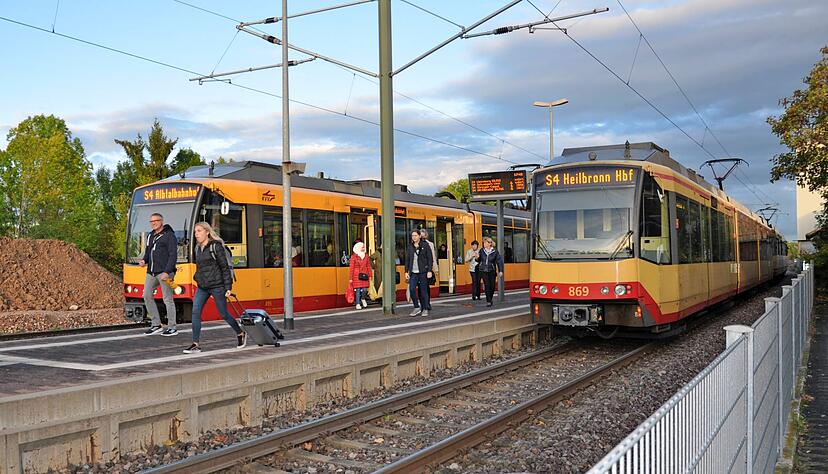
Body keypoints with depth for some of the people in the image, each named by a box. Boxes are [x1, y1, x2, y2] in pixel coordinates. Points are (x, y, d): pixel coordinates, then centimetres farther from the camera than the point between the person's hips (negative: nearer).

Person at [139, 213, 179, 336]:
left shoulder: (169, 235, -5)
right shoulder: (151, 236, 19)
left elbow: (173, 255, -12)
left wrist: (167, 272, -20)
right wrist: (144, 261, 4)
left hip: (164, 272, -8)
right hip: (151, 272, 8)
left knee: (167, 299, -4)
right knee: (147, 296, 3)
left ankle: (172, 328, 3)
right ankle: (156, 325, 12)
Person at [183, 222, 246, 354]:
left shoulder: (216, 246, -8)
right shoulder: (197, 249, 11)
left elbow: (225, 267, -9)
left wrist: (228, 287, -12)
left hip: (216, 286, -6)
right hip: (202, 287, 6)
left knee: (224, 314, 4)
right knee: (195, 312, -8)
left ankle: (241, 334, 26)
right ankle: (196, 345, -5)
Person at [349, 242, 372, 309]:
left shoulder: (366, 256, 10)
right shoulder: (353, 257, -2)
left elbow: (368, 267, 13)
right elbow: (351, 268, -3)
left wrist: (370, 276, 8)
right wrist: (350, 278, -5)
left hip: (364, 275, 3)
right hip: (356, 275, -3)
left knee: (365, 289, -2)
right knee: (358, 289, -3)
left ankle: (363, 299, 28)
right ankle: (358, 304, 6)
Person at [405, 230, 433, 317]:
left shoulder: (425, 245, 0)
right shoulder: (410, 247, 12)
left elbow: (430, 258, -3)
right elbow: (407, 260, 15)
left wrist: (429, 271, -10)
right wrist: (406, 271, 6)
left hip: (423, 271, -3)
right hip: (413, 272, 3)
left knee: (423, 290, 0)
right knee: (412, 289, -9)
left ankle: (425, 309, 11)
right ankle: (417, 308, 3)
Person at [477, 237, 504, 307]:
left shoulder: (495, 251, -5)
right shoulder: (482, 251, 1)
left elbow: (499, 261, -3)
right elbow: (479, 260, 10)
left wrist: (500, 271, -7)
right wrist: (477, 258, -14)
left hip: (492, 271, 0)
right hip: (483, 271, 0)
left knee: (492, 286, 6)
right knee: (487, 285, -8)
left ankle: (490, 299, 28)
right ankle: (488, 301, -3)